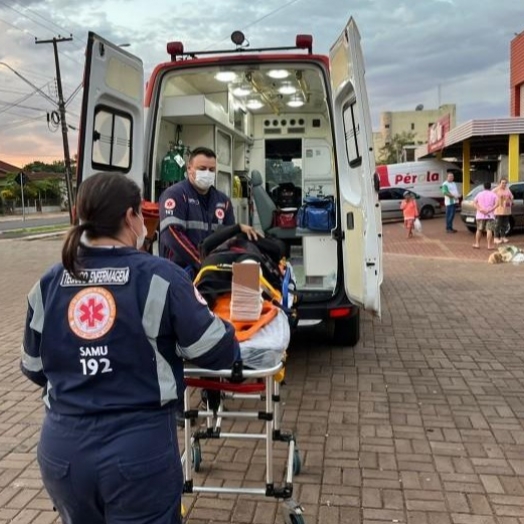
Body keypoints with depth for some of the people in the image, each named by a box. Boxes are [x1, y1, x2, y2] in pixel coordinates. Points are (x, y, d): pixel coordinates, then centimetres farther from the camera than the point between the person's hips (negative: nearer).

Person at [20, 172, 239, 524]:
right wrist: (228, 339, 11)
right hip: (140, 453, -4)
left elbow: (35, 370, 10)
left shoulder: (48, 285, -1)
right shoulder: (160, 277, -14)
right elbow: (218, 353, -11)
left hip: (61, 451, 5)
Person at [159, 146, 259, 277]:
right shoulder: (175, 194, -5)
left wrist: (239, 228, -4)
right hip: (181, 269, -5)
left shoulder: (223, 200, 14)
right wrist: (202, 262, -19)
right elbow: (172, 234, -16)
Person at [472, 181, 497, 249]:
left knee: (479, 230, 13)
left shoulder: (479, 194, 9)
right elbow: (496, 204, -12)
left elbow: (474, 202, -6)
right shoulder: (493, 195, 3)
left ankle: (477, 244, 15)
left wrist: (479, 209, -13)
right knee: (489, 230, -5)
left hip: (480, 215, 2)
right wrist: (490, 210, -14)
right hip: (490, 215, -2)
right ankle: (489, 245, -9)